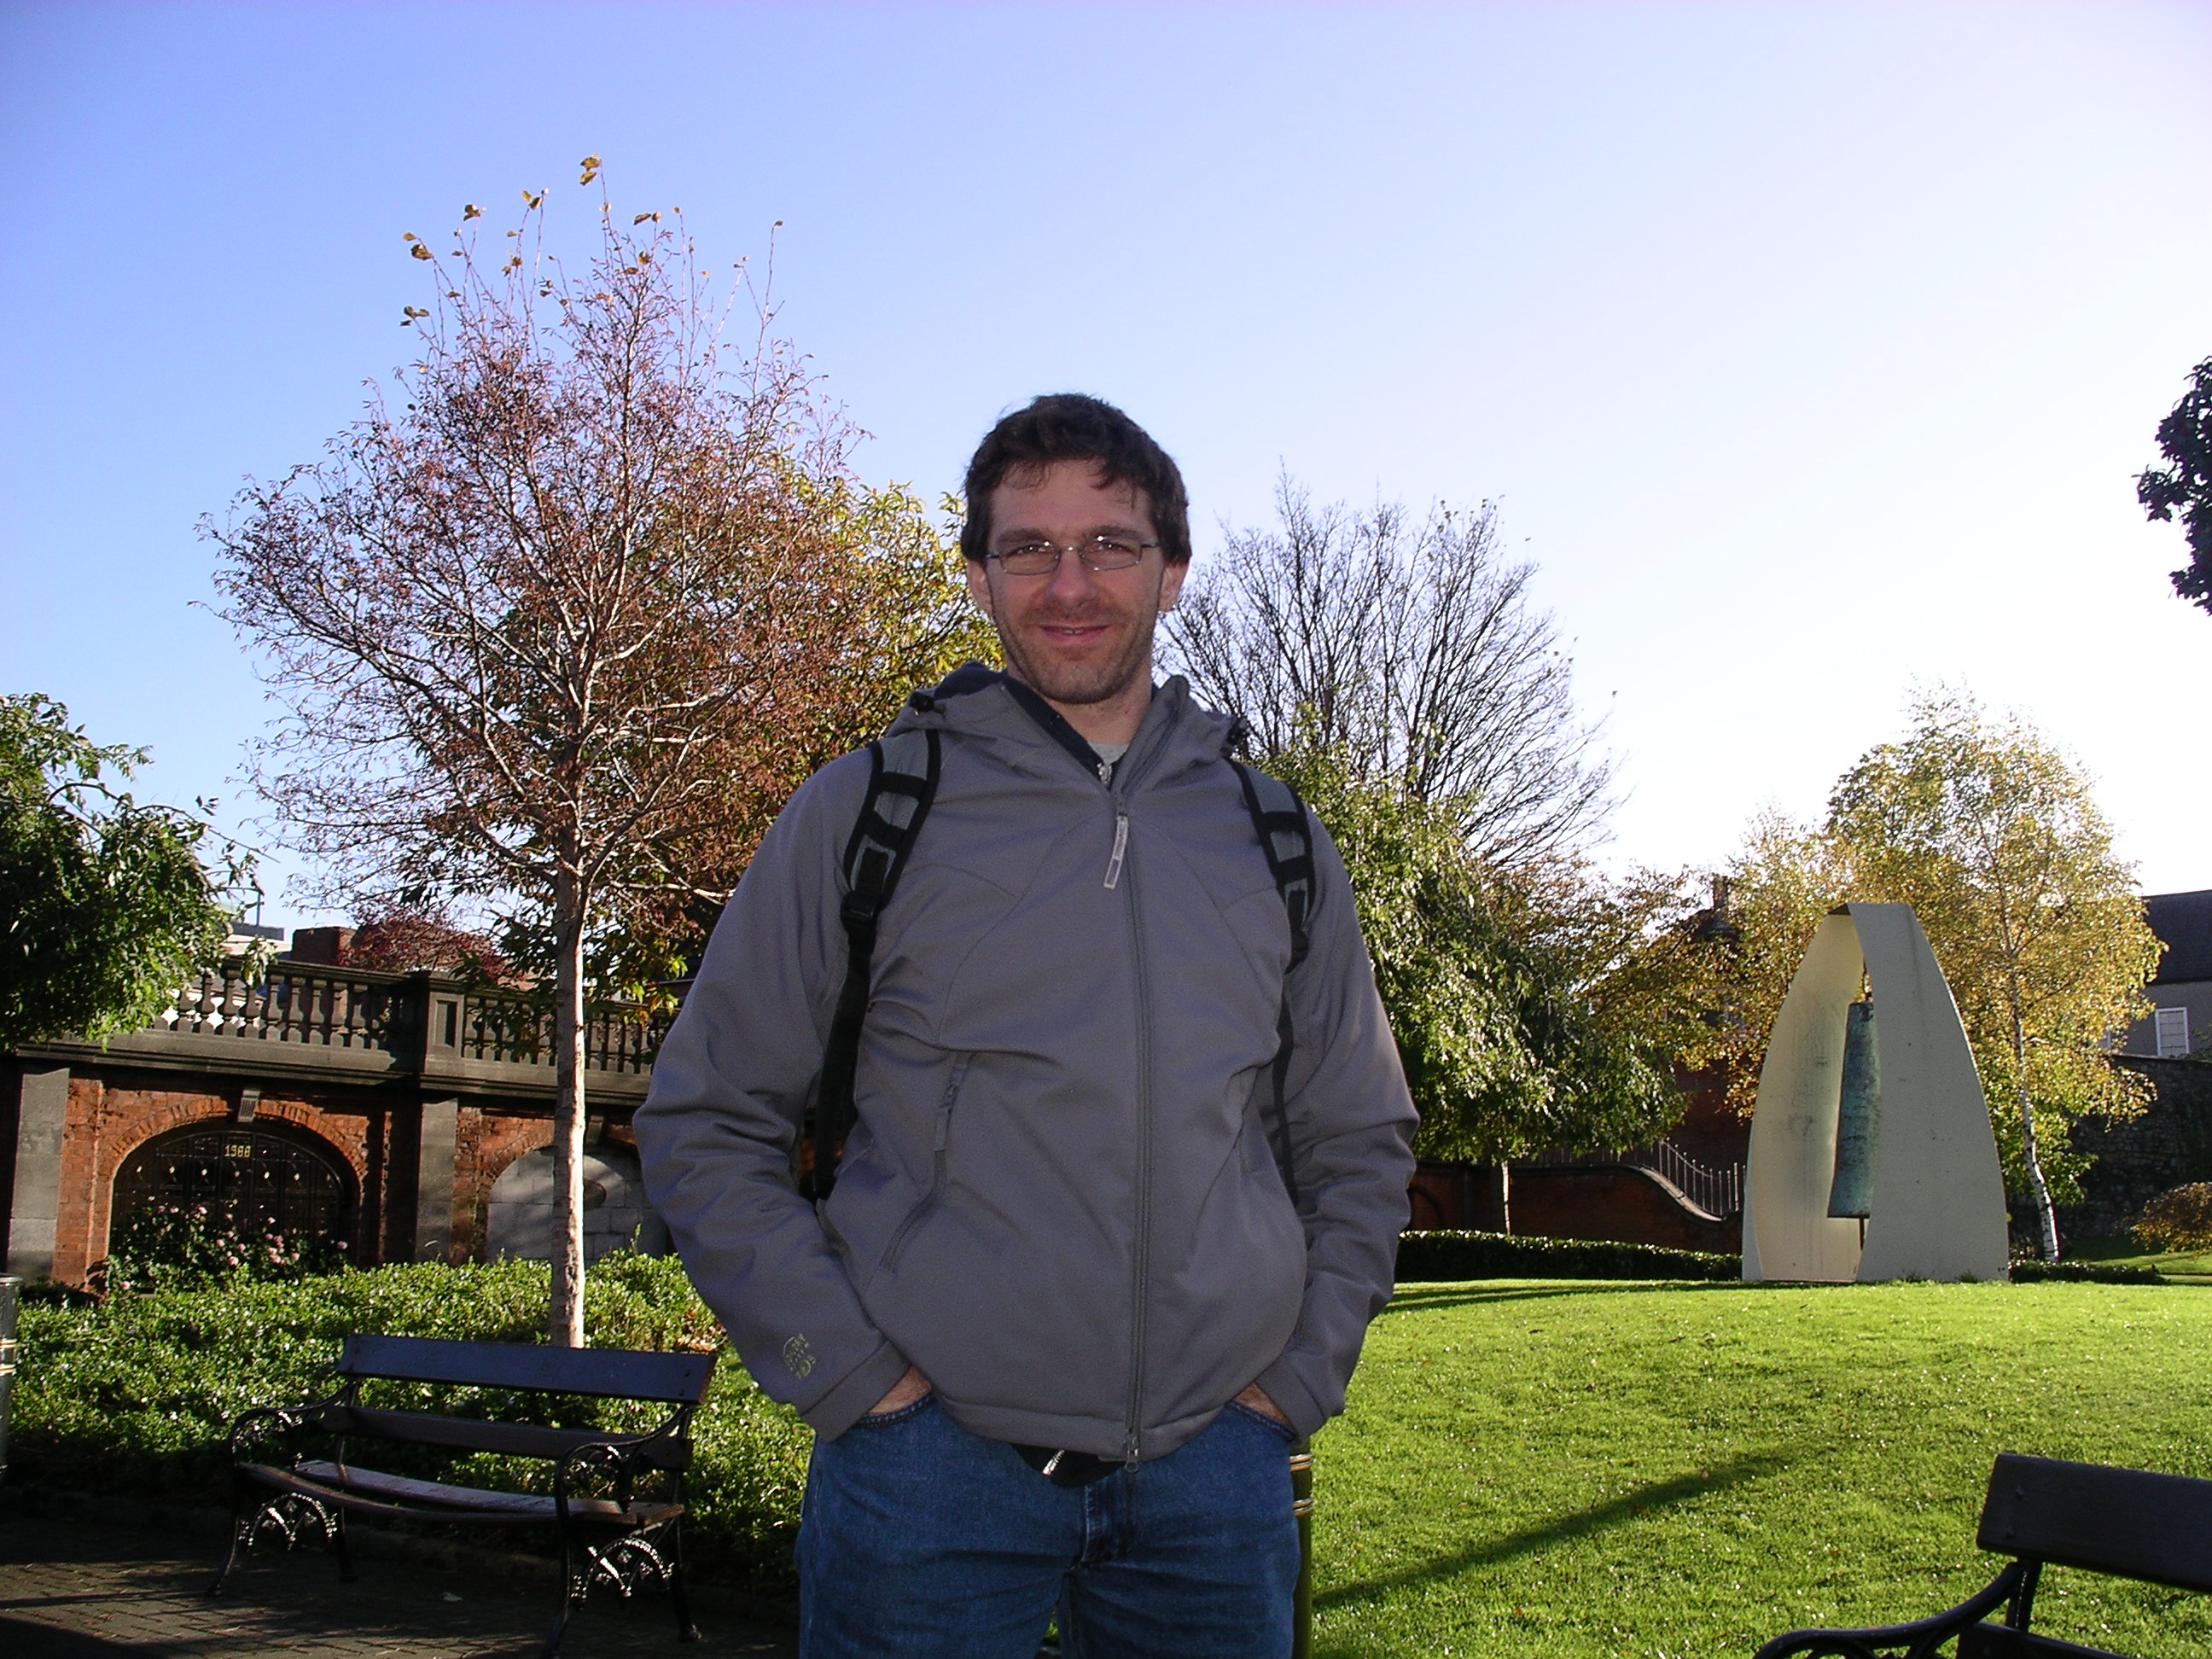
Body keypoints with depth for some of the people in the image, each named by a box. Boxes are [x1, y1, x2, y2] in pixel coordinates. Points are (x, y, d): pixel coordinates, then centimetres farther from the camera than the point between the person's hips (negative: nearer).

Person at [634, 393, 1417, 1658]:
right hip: (933, 1460, -2)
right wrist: (850, 1373, -6)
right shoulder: (865, 810, 0)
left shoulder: (1271, 839, 9)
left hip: (1213, 1473, 3)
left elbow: (1359, 1147, 17)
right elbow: (705, 1125, 2)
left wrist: (1296, 1375, 6)